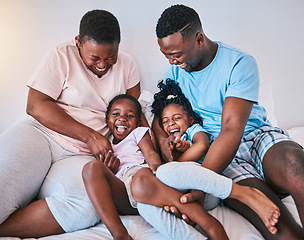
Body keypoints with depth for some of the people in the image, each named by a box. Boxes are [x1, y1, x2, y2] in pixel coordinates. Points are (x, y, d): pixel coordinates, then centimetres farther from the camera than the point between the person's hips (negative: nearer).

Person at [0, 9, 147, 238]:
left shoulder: (126, 64, 12)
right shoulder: (63, 56, 2)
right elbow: (36, 105, -6)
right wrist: (88, 135, -12)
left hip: (80, 154, 3)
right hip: (39, 133, -2)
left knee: (88, 205, -32)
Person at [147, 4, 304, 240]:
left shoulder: (240, 64, -10)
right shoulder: (176, 69, 10)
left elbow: (231, 130, -20)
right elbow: (161, 114, 15)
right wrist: (162, 138, -11)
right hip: (217, 156, 2)